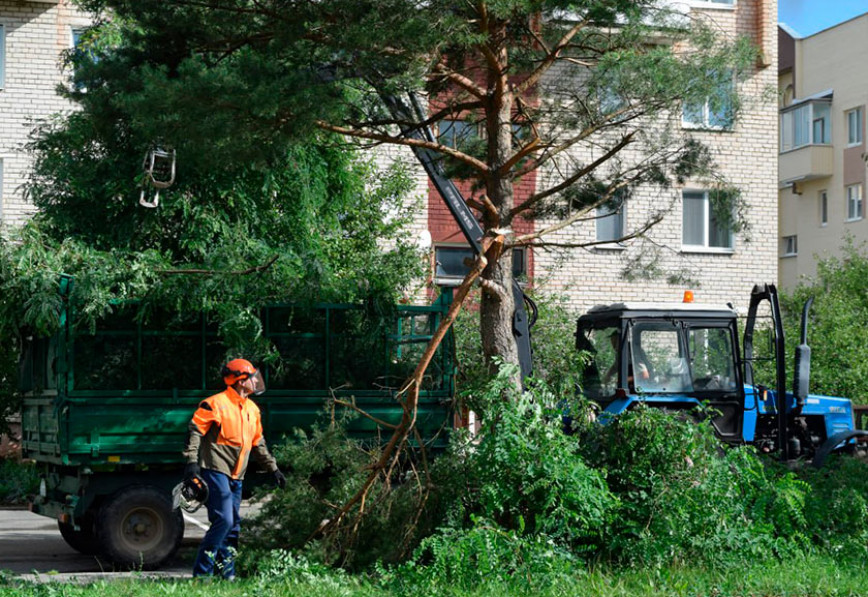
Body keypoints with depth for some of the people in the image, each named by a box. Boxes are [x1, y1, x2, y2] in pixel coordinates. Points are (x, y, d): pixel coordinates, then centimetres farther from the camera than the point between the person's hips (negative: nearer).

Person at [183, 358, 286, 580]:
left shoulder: (252, 409, 17)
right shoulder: (216, 404, -9)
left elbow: (258, 444, 27)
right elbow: (194, 431, -13)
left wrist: (273, 468, 25)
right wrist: (192, 462, -22)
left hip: (236, 477, 8)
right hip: (216, 471, -8)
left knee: (233, 525, 8)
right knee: (223, 520, -16)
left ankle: (226, 574, 14)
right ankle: (202, 572, -11)